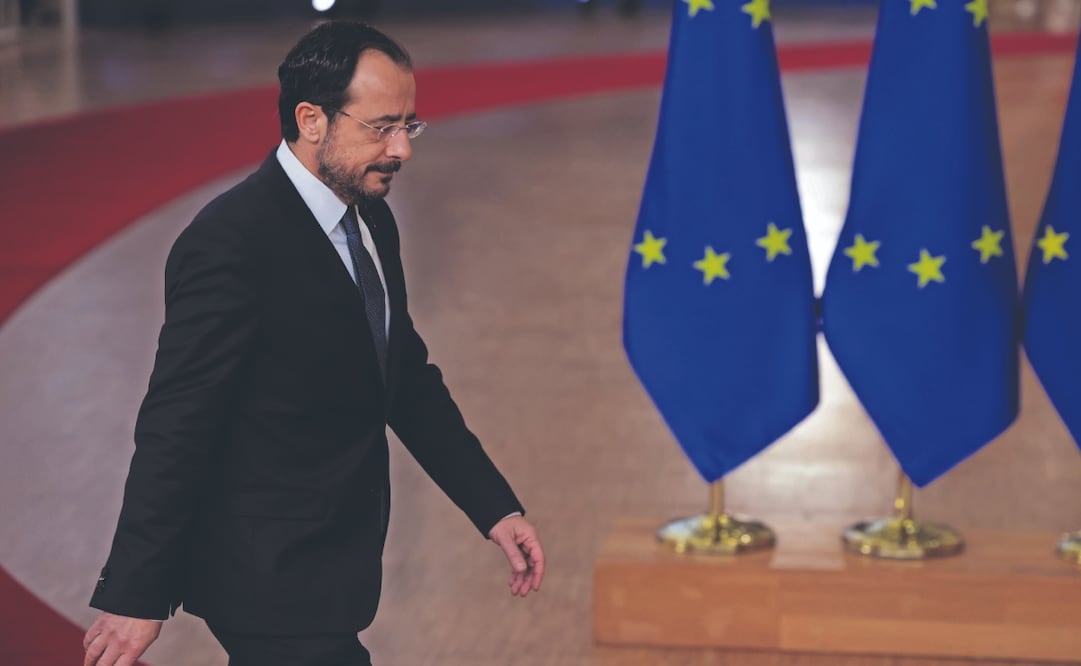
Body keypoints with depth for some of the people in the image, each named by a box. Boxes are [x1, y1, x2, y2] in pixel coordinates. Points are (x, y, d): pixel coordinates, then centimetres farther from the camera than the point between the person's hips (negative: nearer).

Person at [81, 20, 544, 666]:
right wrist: (135, 597, -22)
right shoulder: (231, 243, -22)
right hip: (274, 585, -9)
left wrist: (497, 508, 9)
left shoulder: (371, 221, 7)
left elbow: (409, 381, 15)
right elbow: (175, 427, -22)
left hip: (331, 561, 9)